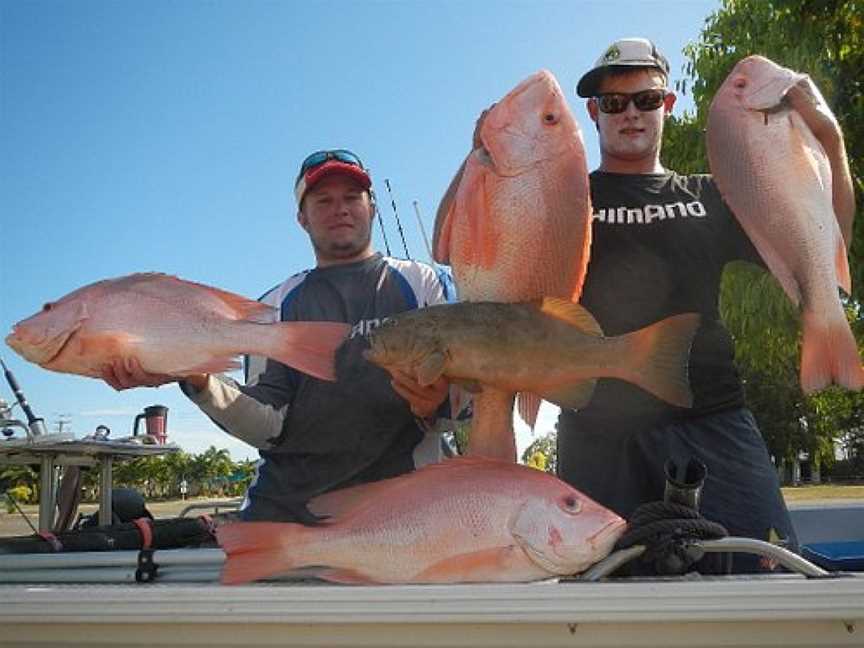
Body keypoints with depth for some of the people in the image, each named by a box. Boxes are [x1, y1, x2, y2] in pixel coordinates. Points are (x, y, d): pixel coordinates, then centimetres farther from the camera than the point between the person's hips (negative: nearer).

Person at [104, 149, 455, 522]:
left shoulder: (422, 282, 10)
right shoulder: (278, 305, 15)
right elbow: (270, 426, 4)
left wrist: (437, 404, -20)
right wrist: (198, 380, -13)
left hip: (396, 495, -2)